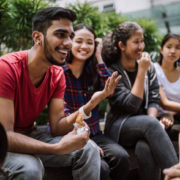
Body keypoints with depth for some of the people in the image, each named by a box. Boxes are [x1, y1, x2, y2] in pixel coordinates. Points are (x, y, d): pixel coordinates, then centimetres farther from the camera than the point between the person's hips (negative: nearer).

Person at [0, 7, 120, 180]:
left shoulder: (57, 74, -5)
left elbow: (56, 128, -10)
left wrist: (89, 105, -26)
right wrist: (58, 148, -39)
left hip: (30, 133, 6)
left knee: (88, 150, -9)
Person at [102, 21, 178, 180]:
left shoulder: (149, 68, 11)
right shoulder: (112, 72, -6)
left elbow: (154, 100, 5)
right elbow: (131, 105, -15)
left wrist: (151, 120, -15)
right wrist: (141, 72, -16)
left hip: (144, 125, 3)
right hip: (120, 127, -3)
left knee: (146, 148, -33)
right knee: (150, 124, -35)